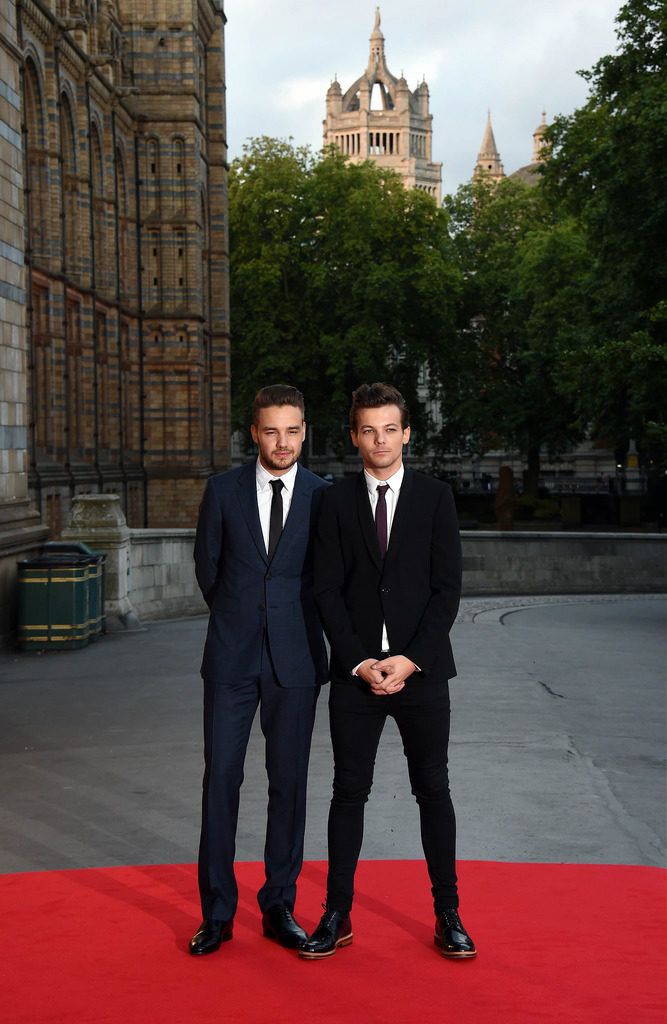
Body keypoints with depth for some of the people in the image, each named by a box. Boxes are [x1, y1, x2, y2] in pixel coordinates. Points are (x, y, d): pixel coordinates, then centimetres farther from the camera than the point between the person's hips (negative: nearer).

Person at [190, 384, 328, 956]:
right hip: (232, 657, 0)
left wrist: (289, 621, 10)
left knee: (289, 782, 6)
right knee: (221, 778, 0)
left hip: (296, 658, 0)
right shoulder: (224, 490, 2)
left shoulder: (324, 496, 1)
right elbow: (207, 565, 11)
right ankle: (217, 913, 12)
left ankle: (279, 907, 18)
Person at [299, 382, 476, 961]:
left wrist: (409, 659, -12)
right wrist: (361, 662, -9)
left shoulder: (435, 498, 2)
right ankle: (337, 917, 14)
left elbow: (447, 587, -2)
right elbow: (328, 591, 1)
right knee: (349, 792, 6)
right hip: (356, 671, 1)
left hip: (421, 670, -1)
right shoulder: (337, 502, 5)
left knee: (434, 790, 6)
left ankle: (449, 915, 17)